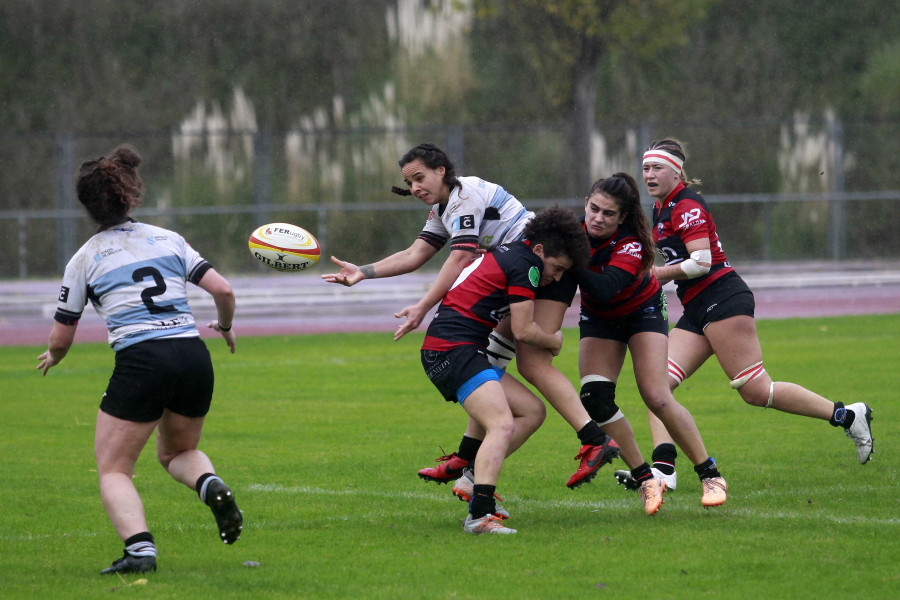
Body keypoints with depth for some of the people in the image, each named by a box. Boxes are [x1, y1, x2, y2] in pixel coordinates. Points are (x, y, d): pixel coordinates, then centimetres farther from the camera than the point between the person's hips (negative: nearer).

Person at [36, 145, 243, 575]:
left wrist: (53, 357, 35)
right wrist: (225, 327, 27)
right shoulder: (168, 240, 13)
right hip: (194, 358, 4)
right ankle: (211, 485, -7)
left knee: (113, 470, 6)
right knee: (177, 453, 27)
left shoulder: (85, 259, 7)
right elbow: (222, 290, 6)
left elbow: (60, 339, 12)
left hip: (141, 362, -4)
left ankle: (139, 548, -20)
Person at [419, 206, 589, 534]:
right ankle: (480, 513, -39)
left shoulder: (508, 253, 18)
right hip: (456, 350, -10)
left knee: (532, 411, 12)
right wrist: (554, 341, 6)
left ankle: (473, 478, 10)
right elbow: (523, 331, -8)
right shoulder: (525, 265, -10)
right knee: (503, 425, -24)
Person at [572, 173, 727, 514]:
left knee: (657, 399, -18)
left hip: (642, 311, -5)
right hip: (599, 320, 5)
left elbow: (604, 290, -47)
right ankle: (645, 480, -4)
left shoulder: (631, 245, -33)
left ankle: (711, 476, -5)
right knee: (595, 399, -15)